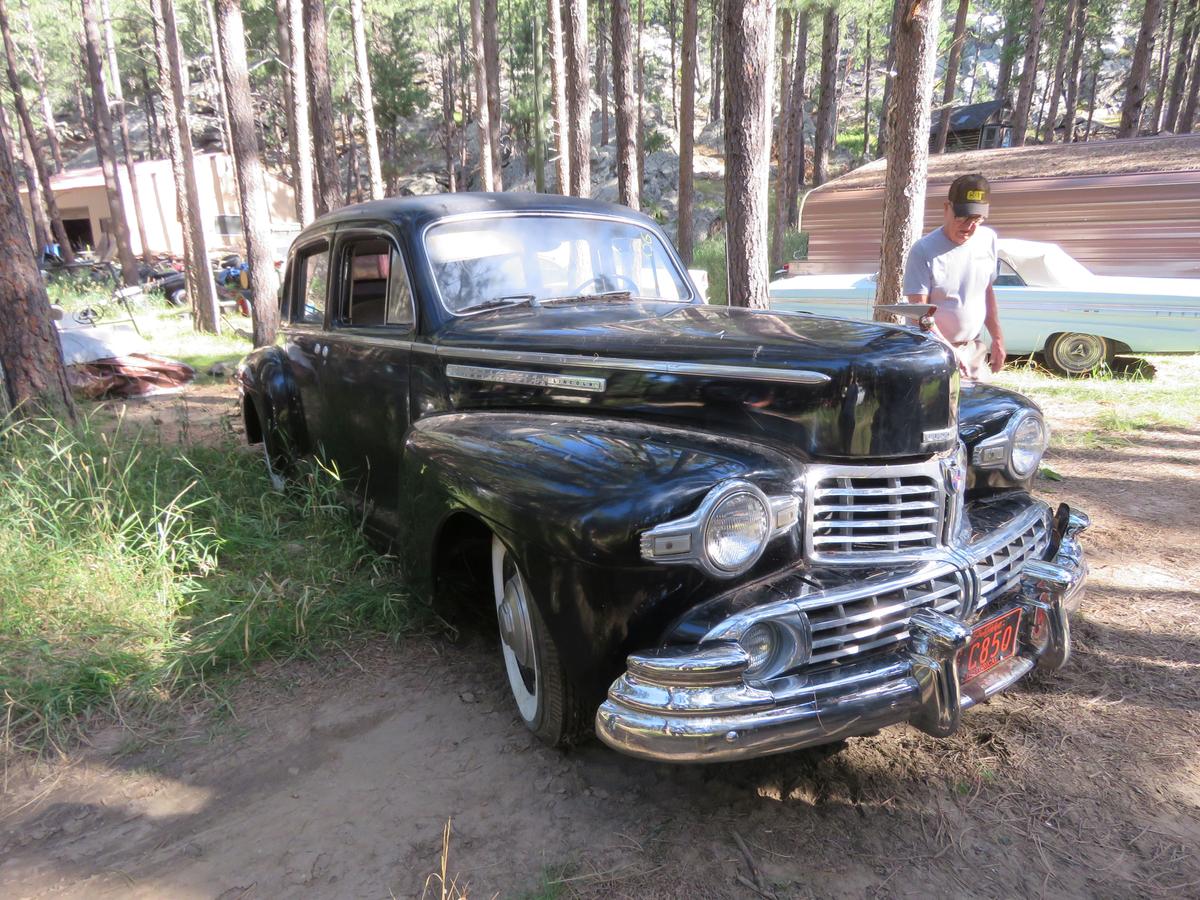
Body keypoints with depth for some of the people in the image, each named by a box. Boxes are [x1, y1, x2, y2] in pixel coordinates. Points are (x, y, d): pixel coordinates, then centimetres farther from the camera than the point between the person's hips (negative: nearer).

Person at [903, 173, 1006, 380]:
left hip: (974, 349, 6)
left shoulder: (988, 240, 3)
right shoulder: (924, 251, -16)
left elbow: (988, 292, 15)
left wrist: (997, 338, 14)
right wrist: (948, 351, -29)